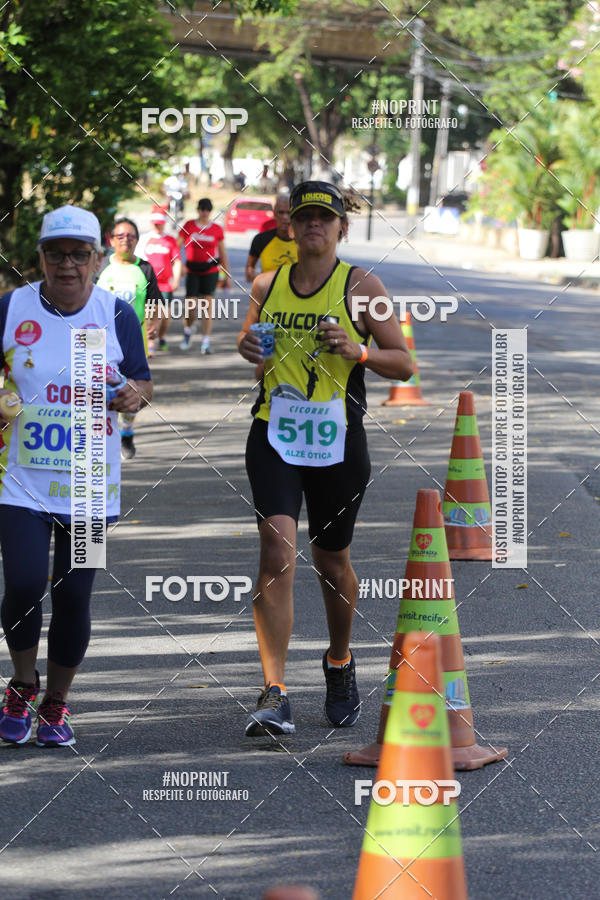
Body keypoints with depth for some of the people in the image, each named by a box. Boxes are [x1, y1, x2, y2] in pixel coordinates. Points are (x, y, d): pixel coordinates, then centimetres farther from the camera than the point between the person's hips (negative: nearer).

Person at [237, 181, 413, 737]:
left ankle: (339, 662, 42)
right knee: (277, 551, -17)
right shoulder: (266, 285, 9)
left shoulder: (361, 285, 0)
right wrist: (246, 348, 3)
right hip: (274, 436, 1)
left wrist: (359, 351, -17)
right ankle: (274, 696, -21)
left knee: (331, 561, 13)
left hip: (338, 441, -1)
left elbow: (403, 363, 1)